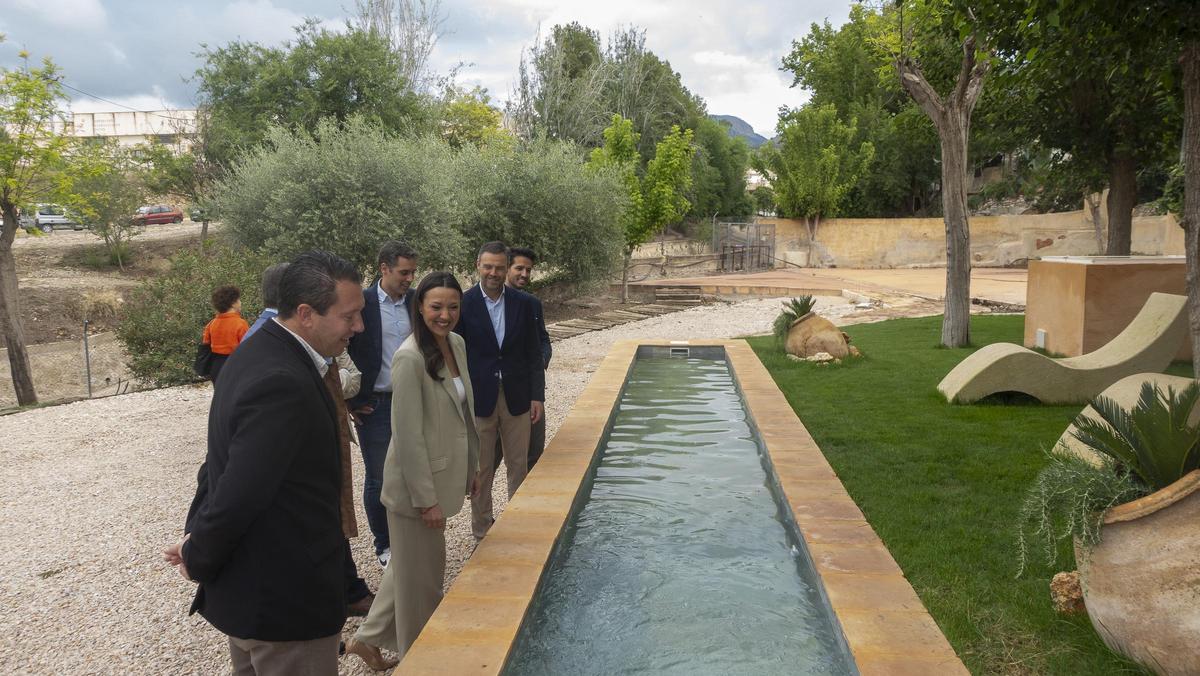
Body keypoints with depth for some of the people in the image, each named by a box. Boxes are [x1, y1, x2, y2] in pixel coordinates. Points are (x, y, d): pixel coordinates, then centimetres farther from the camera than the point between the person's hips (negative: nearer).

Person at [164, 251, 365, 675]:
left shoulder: (263, 351, 5)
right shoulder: (282, 384, -29)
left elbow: (226, 463, 10)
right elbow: (238, 495, -28)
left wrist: (199, 540, 7)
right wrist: (198, 561, -10)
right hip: (286, 599, -10)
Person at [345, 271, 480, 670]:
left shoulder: (457, 344, 3)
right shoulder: (410, 358, -22)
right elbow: (408, 435, -21)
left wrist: (472, 467, 15)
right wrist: (426, 499, -18)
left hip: (445, 474, 8)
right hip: (417, 483, -8)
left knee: (411, 564, 21)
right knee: (424, 571, 10)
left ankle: (369, 638, 39)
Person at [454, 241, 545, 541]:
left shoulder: (523, 303, 2)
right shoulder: (463, 303, -6)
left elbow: (533, 353, 5)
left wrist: (537, 395, 2)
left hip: (516, 396, 2)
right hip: (479, 398, -2)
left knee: (518, 465, 12)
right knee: (481, 468, 8)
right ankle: (482, 530, 22)